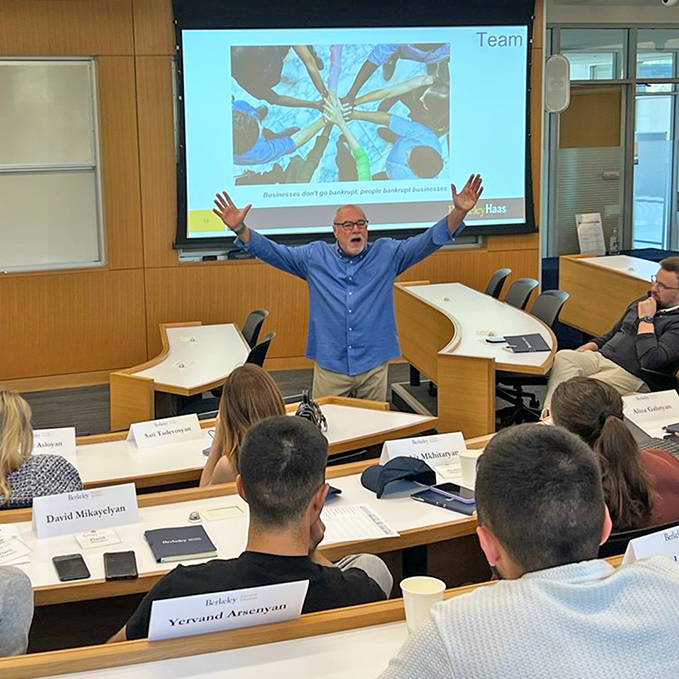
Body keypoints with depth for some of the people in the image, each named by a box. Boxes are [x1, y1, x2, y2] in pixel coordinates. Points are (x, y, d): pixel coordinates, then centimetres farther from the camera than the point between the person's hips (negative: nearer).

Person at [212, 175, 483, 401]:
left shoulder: (386, 254, 4)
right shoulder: (315, 256, 5)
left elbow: (428, 241, -4)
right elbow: (272, 251, 3)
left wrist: (458, 212, -18)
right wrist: (240, 229, -11)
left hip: (373, 365, 0)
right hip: (329, 367, 0)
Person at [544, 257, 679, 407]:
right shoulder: (643, 302, 19)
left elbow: (650, 360, -20)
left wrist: (646, 319, -10)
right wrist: (580, 351, 12)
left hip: (631, 374, -7)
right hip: (600, 357, 7)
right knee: (563, 357, -23)